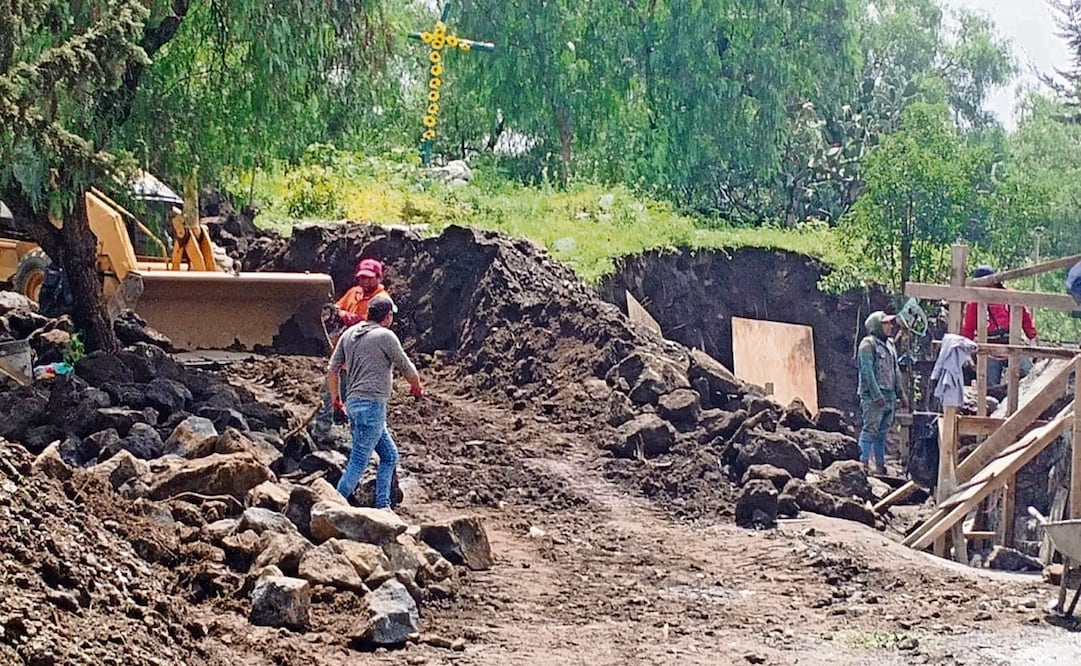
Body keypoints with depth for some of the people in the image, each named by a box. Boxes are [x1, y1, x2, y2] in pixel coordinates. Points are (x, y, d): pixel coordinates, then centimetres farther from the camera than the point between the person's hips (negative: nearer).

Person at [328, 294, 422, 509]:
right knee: (358, 463, -8)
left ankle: (382, 506, 16)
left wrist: (335, 399, 22)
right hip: (372, 404, -9)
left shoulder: (349, 333, 12)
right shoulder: (385, 336, -9)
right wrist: (417, 388, 19)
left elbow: (332, 370, 13)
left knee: (390, 456, 17)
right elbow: (407, 368, 0)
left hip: (354, 403, 9)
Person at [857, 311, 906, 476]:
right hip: (873, 397, -8)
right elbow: (867, 371, -15)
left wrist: (901, 394, 18)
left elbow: (896, 371, 23)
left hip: (889, 396, 8)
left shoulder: (889, 344, 18)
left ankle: (880, 466, 16)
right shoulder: (868, 344, -8)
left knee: (882, 433, 11)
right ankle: (864, 464, -11)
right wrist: (876, 395, -20)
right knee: (870, 430, -11)